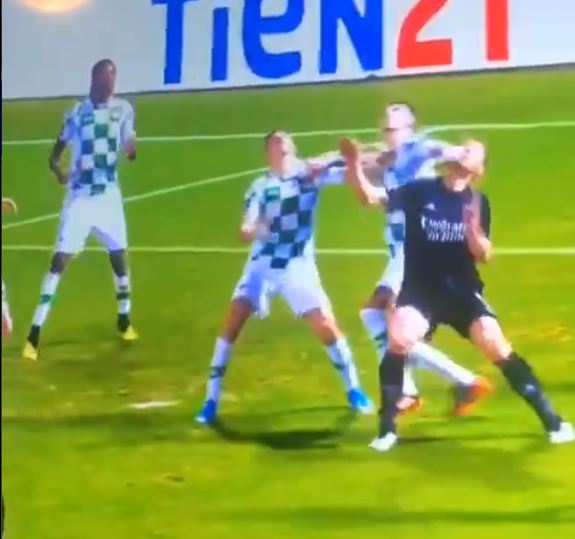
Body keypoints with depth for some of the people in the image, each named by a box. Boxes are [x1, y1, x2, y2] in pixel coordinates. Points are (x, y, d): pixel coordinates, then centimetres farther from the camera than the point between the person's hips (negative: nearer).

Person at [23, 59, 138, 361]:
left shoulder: (124, 110, 2)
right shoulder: (77, 113, -7)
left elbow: (130, 150, 9)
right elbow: (56, 151, -1)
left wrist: (130, 148, -16)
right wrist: (56, 170, -23)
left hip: (110, 195, 4)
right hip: (80, 197, -3)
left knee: (119, 256, 11)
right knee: (59, 260, -9)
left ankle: (124, 320, 33)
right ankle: (34, 334, -8)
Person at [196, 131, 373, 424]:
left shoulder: (311, 172, -4)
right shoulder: (260, 187, -1)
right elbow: (246, 233, -8)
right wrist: (253, 229, -29)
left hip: (298, 266, -1)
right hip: (262, 265, 1)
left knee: (327, 328, -5)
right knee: (232, 324, -9)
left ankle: (354, 389, 18)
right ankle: (212, 399, 2)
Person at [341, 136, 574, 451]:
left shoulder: (478, 203, 2)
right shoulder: (420, 192, -2)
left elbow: (484, 256, -3)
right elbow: (371, 197, -11)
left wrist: (473, 228, -23)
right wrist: (354, 165, -27)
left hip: (462, 290, 1)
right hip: (419, 289, -1)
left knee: (496, 345, -12)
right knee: (399, 340, -25)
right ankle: (387, 429, -8)